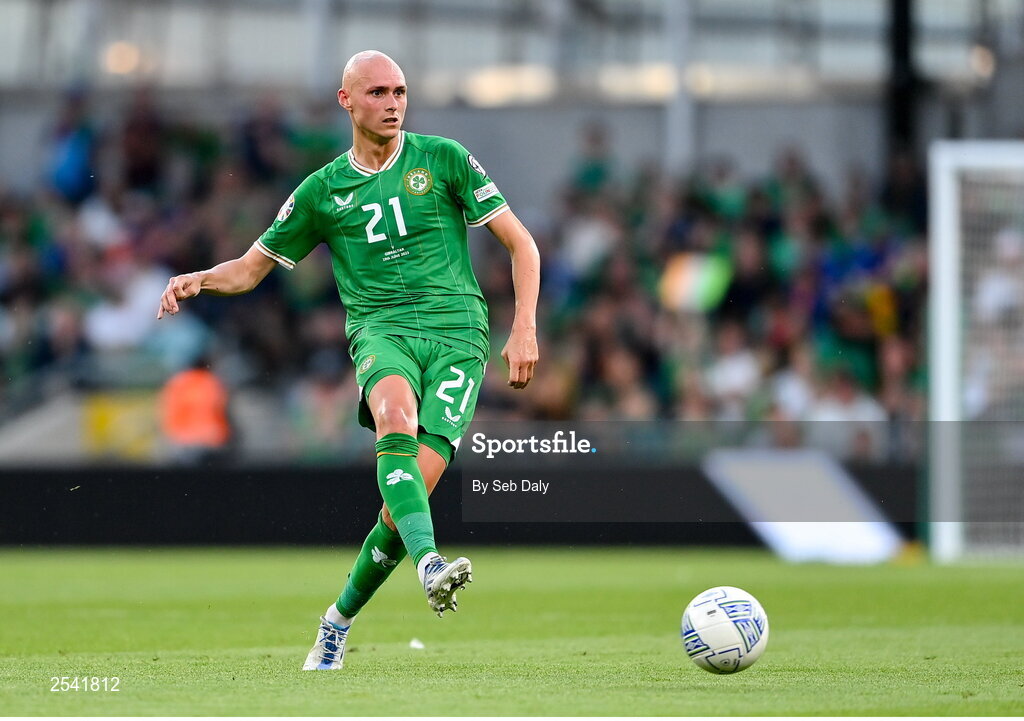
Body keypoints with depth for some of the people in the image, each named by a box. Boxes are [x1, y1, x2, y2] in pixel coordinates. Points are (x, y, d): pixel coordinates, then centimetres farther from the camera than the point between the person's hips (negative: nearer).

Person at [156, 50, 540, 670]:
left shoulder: (442, 159, 10)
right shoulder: (322, 191, 15)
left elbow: (521, 244, 11)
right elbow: (250, 270, 21)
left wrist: (525, 328, -1)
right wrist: (198, 280, -1)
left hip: (457, 329, -1)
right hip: (381, 327, 1)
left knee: (413, 488, -16)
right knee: (395, 415, -37)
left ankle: (341, 618, 6)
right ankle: (430, 564, -54)